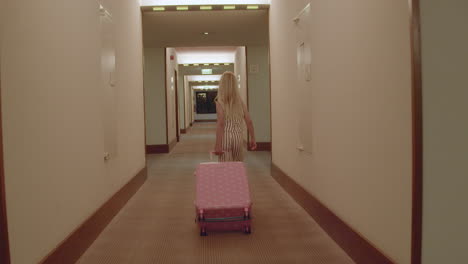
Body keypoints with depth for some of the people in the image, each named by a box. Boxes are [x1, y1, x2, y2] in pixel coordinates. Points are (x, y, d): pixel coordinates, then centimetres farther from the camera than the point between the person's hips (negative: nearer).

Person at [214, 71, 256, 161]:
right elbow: (249, 122, 3)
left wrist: (218, 145, -14)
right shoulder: (240, 102, 4)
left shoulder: (220, 102, -6)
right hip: (238, 137, 3)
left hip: (225, 137, -3)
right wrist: (253, 139, 12)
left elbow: (220, 124, -14)